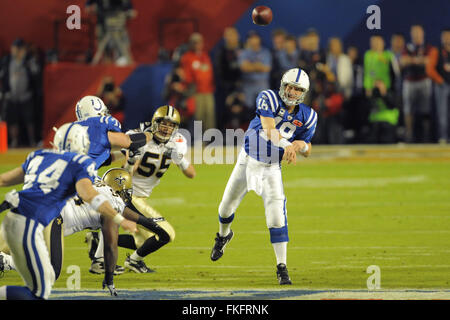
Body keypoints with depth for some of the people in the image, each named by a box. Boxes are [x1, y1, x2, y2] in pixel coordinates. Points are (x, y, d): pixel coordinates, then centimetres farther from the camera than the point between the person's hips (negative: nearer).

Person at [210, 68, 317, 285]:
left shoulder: (306, 116, -8)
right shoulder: (268, 100, -19)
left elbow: (307, 151, 2)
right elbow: (269, 129, -34)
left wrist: (301, 145, -23)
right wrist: (286, 145, -52)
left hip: (271, 169, 0)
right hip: (248, 161, 0)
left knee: (277, 216, -17)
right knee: (227, 206, 16)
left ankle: (281, 267, -11)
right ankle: (224, 235, 51)